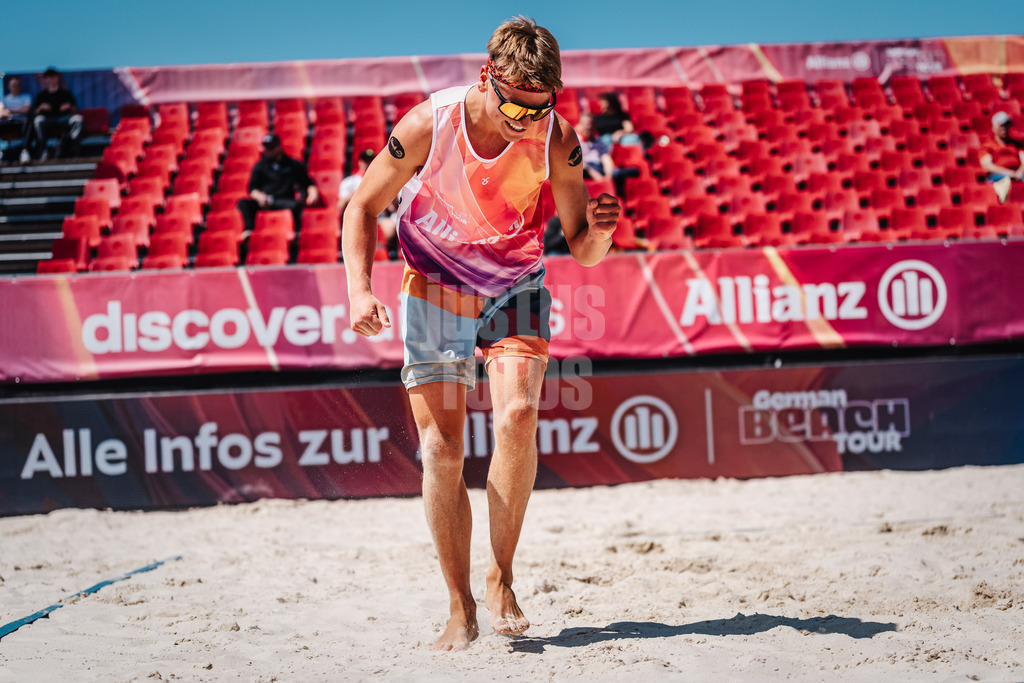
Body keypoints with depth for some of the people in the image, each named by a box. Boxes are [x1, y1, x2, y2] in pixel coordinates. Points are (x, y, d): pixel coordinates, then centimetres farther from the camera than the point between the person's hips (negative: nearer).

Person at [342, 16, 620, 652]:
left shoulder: (556, 140, -19)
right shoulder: (428, 126, -22)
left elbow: (582, 250, -9)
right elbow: (363, 207, -7)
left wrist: (599, 231, -33)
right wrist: (360, 288, -21)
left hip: (515, 293, 0)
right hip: (435, 291, 0)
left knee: (518, 417, -24)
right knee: (441, 449, -7)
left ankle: (501, 577, -6)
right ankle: (461, 609, 6)